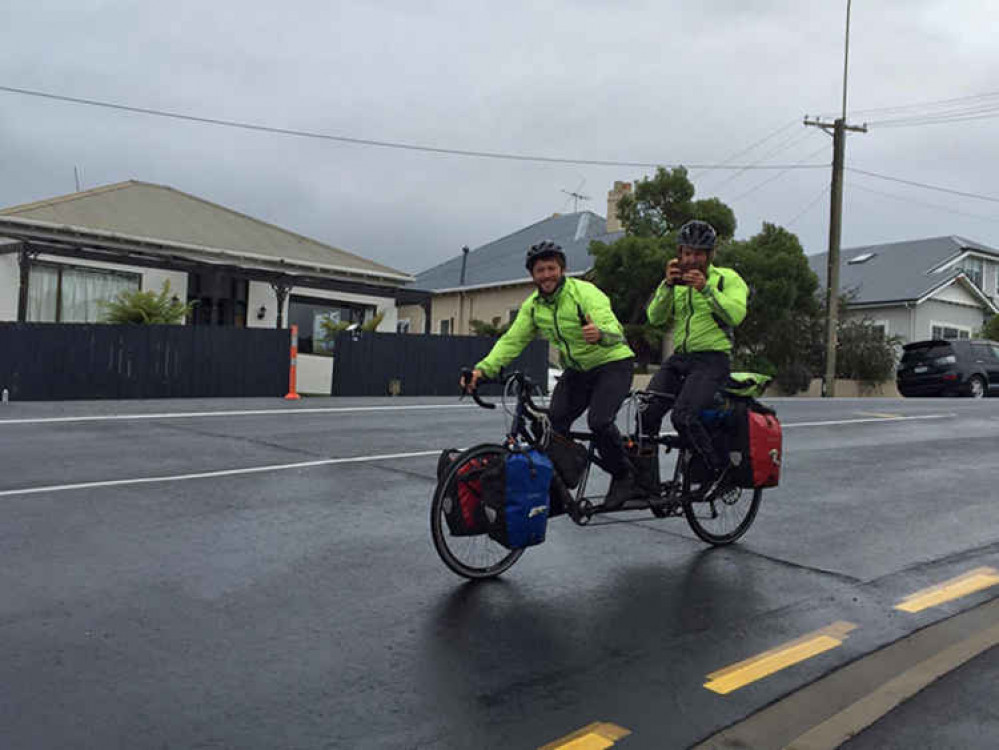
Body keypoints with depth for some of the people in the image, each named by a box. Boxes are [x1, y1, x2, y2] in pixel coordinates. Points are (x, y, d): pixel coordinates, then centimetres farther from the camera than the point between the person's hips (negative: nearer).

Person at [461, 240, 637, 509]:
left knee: (599, 421, -25)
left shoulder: (585, 292, -23)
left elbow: (614, 330, -35)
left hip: (613, 363, -6)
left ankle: (624, 477, 0)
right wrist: (483, 368, -24)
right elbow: (512, 341, -9)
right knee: (554, 420, -12)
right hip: (576, 369, 6)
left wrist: (600, 333, -61)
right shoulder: (533, 305, -4)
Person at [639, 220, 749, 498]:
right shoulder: (675, 280, 16)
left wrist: (706, 289, -22)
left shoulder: (727, 278, 4)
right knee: (646, 413, -14)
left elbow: (736, 315, -14)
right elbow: (655, 318, 1)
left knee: (683, 416, -25)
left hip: (712, 360, -5)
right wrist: (668, 285, -12)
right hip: (679, 359, 5)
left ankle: (718, 467, -4)